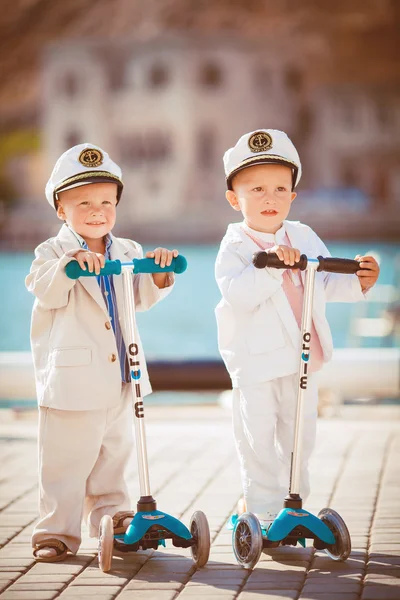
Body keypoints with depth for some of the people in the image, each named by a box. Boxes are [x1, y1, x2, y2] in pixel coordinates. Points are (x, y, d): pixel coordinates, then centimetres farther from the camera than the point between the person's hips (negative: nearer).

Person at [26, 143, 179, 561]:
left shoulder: (127, 252, 9)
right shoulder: (52, 252, -4)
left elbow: (143, 297, 1)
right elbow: (46, 293, -21)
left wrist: (159, 272, -17)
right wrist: (70, 264, -36)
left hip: (120, 381, 5)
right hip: (71, 380, -5)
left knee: (114, 454, 17)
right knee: (65, 462, -2)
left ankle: (112, 518, 30)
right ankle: (57, 530, 6)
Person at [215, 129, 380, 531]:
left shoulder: (304, 238, 4)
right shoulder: (235, 248, -12)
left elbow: (325, 284, 12)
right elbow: (237, 294, -29)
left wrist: (357, 283, -5)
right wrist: (269, 265, -39)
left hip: (302, 356, 6)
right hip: (256, 359, -6)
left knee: (299, 433, 15)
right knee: (258, 437, 0)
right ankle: (263, 509, 12)